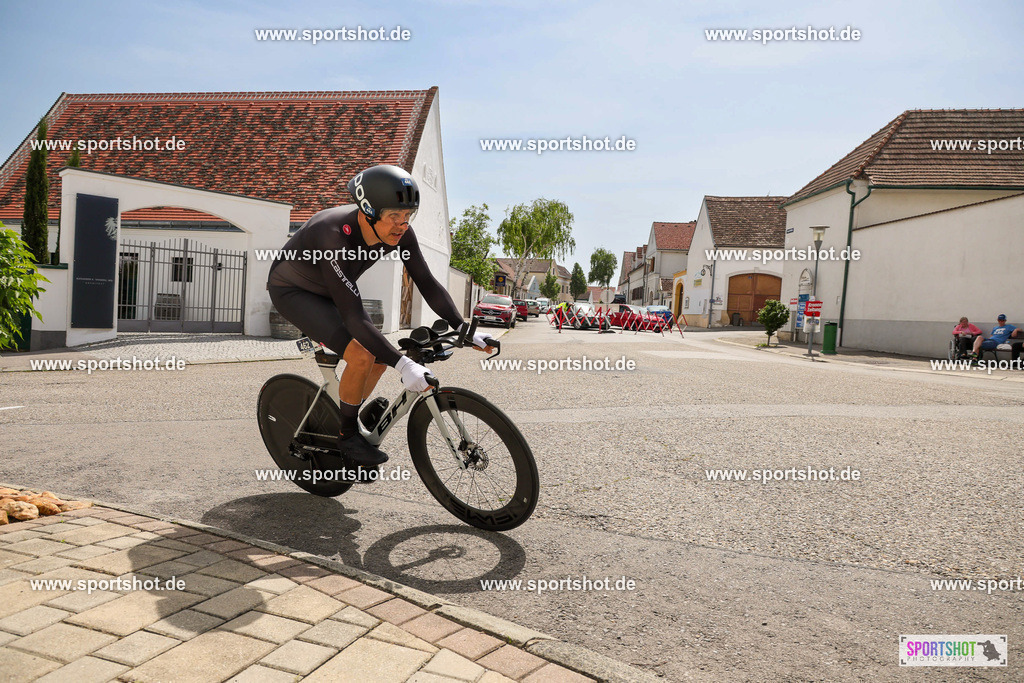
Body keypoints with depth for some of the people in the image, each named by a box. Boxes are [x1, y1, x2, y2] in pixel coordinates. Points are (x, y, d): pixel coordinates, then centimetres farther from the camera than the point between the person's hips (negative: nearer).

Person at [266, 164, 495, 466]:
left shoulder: (399, 232, -21)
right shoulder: (335, 236, -40)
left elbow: (427, 283, -13)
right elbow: (352, 316, -41)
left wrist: (463, 329, -23)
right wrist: (403, 364, -46)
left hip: (326, 291, 7)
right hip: (291, 291, -7)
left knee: (381, 356, -2)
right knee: (361, 356, -23)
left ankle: (346, 422, 19)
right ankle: (347, 436, -1)